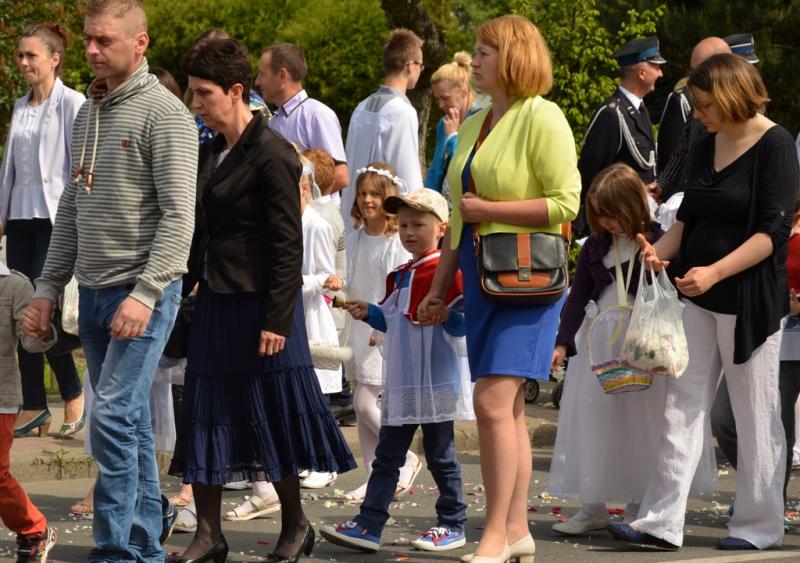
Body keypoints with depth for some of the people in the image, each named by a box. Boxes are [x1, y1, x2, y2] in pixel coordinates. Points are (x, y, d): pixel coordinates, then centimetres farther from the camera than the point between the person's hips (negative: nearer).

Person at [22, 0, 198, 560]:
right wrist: (49, 285, 16)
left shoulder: (164, 114, -10)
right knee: (131, 426, 10)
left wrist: (146, 294, -23)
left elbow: (178, 215, -16)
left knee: (113, 418, -14)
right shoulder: (87, 115, 15)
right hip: (94, 293, 7)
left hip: (143, 293, -7)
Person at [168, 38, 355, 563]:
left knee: (271, 412, 3)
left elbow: (288, 245, -15)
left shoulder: (272, 154, -13)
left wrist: (277, 320, -18)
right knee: (205, 415, 5)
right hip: (215, 300, 8)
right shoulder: (210, 152, 11)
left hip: (259, 303, -8)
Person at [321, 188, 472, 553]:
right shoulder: (400, 276, 16)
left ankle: (452, 525, 14)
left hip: (437, 382, -8)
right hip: (401, 382, 8)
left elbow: (465, 319, -14)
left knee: (440, 455, 2)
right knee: (386, 456, 4)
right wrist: (368, 313, 7)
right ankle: (368, 526, 2)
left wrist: (445, 316, -32)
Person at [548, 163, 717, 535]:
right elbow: (578, 297, 10)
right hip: (597, 343, 5)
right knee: (592, 420, 5)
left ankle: (638, 508, 12)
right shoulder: (595, 247, 8)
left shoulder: (657, 242, -7)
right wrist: (563, 343, 5)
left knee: (639, 425, 2)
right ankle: (593, 506, 13)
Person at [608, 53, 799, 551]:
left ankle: (759, 525, 14)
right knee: (683, 407, 2)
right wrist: (662, 249, -2)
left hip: (752, 299, -7)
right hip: (700, 299, 7)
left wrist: (714, 271, -24)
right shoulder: (705, 149, 11)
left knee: (755, 416, 3)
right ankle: (662, 522, 0)